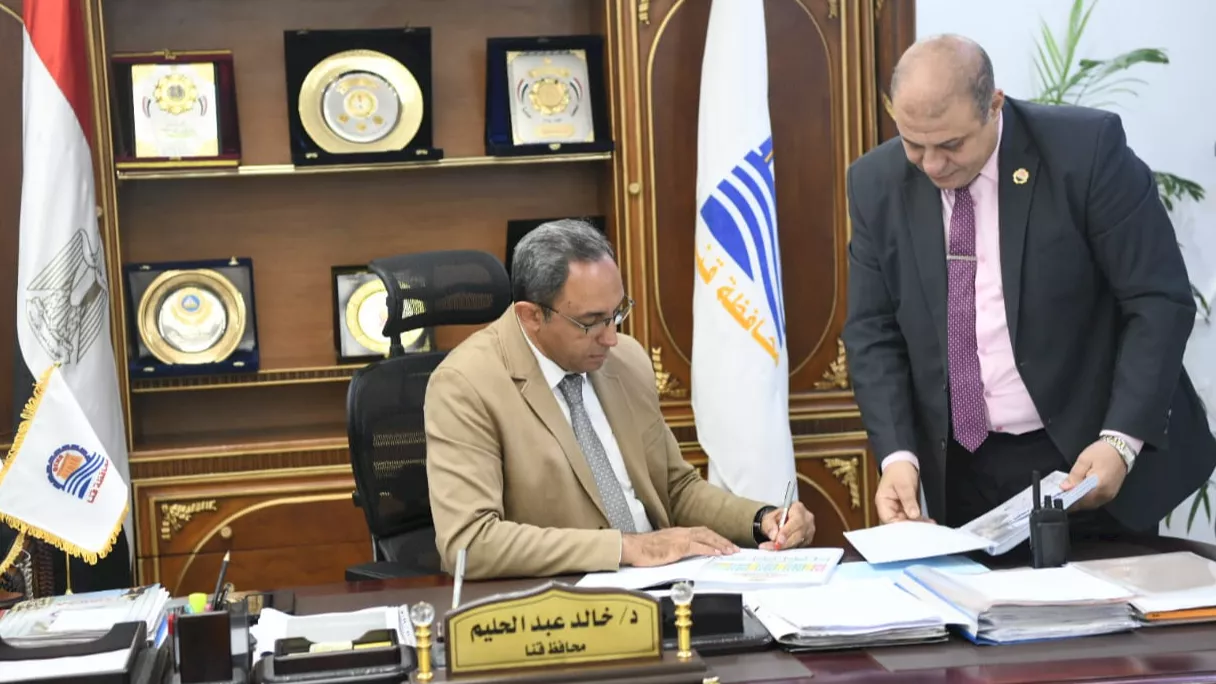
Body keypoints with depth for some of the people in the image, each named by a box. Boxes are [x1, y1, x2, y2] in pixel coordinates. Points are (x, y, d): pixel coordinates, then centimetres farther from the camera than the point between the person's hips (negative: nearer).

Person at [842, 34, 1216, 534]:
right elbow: (874, 332, 0)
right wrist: (898, 454, -13)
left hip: (1089, 453, -2)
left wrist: (1121, 439, -22)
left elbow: (1159, 301, -13)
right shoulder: (877, 183, -3)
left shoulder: (1086, 149, -15)